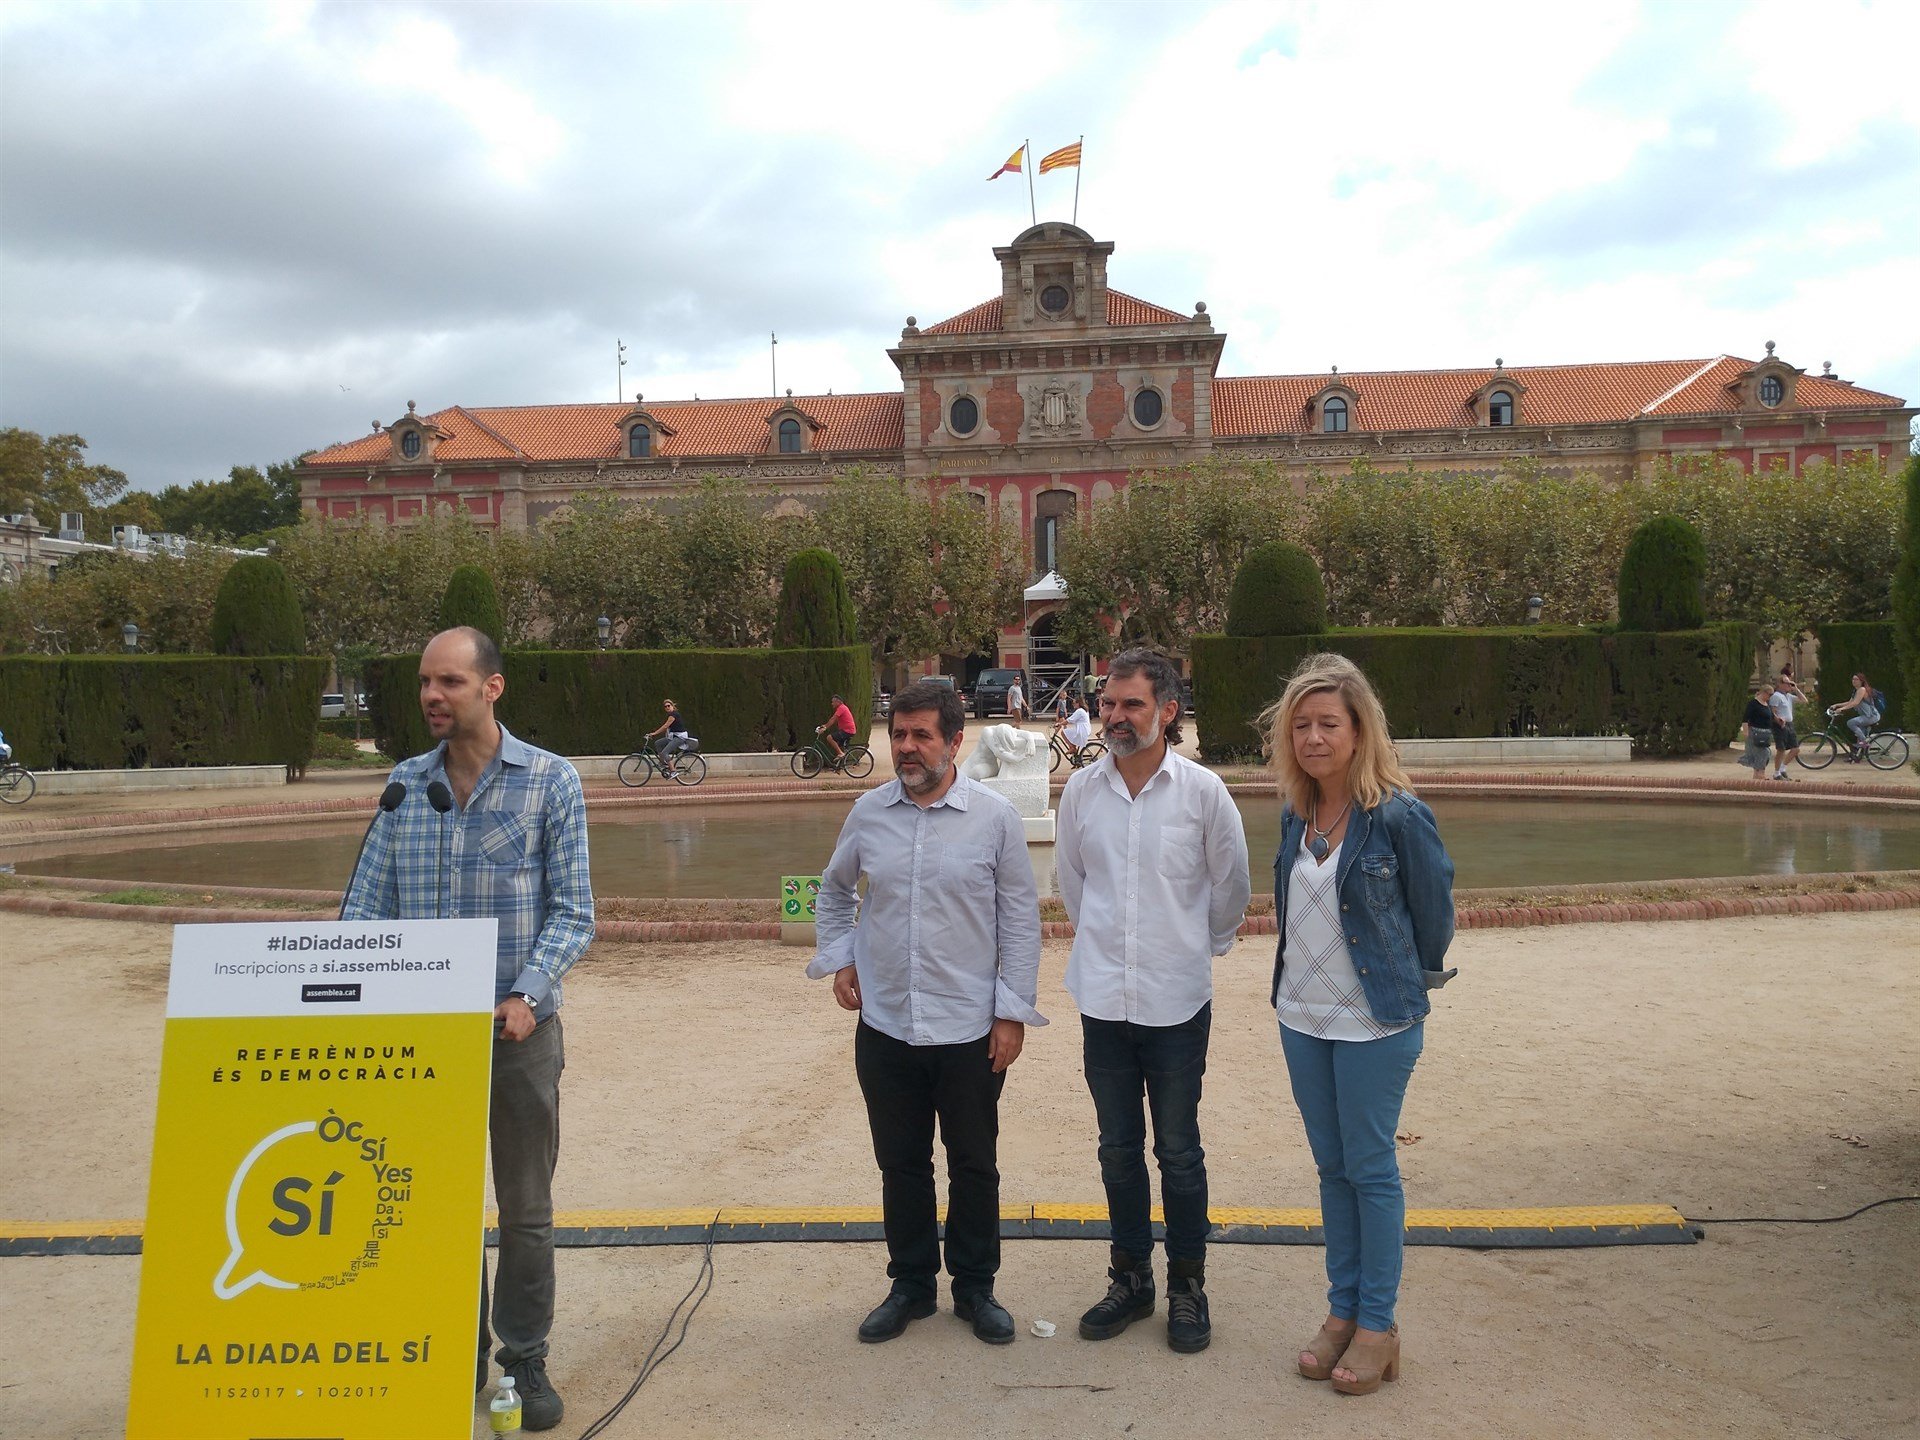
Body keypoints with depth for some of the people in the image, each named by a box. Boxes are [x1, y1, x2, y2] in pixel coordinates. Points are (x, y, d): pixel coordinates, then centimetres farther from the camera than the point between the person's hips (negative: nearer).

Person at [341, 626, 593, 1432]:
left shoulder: (549, 780, -5)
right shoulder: (405, 783, 4)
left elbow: (571, 912, -7)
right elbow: (368, 904, 5)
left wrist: (527, 994, -20)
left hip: (517, 1028, -3)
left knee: (525, 1208, 9)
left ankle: (526, 1360, 26)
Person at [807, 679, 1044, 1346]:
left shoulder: (994, 817, -7)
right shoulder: (868, 812, 1)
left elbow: (1020, 919, -3)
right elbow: (833, 892, 18)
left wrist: (1013, 1010, -6)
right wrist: (838, 959, 6)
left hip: (970, 1029, -2)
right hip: (885, 1026, 2)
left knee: (974, 1165, 12)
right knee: (900, 1163, 14)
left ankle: (976, 1288, 30)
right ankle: (911, 1285, 33)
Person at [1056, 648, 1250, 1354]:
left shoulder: (1202, 790, -9)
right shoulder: (1082, 789, -2)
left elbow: (1231, 886, 5)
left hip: (1177, 1002, -2)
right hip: (1103, 999, 3)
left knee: (1179, 1153, 8)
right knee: (1118, 1150, 14)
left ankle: (1187, 1286, 26)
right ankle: (1130, 1278, 30)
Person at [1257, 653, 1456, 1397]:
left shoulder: (1398, 817, -16)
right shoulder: (1295, 814, 1)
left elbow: (1435, 910, -4)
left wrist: (1412, 983, 8)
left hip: (1375, 1022, -5)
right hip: (1302, 1015, 6)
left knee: (1370, 1168, 5)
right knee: (1331, 1167, 15)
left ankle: (1377, 1325, 19)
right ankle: (1342, 1308, 28)